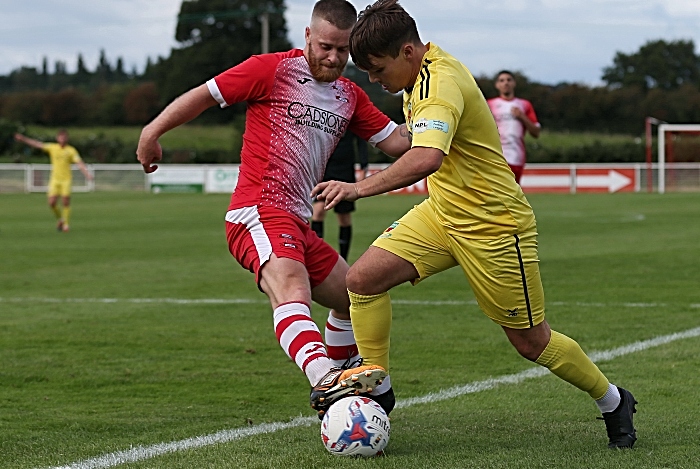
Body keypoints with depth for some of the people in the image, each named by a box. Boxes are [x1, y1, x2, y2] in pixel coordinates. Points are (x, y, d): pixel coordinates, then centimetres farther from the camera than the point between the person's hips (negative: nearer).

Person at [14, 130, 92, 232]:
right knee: (52, 203, -7)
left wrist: (87, 174, -22)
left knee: (66, 202, -9)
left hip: (66, 179, -2)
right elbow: (37, 144, 4)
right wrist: (23, 139, -1)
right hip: (55, 179, 2)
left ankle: (66, 224, 5)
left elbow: (79, 163, -8)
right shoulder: (52, 147, 5)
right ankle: (59, 218, 19)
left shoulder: (71, 150, -1)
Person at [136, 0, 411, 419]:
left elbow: (397, 141, 15)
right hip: (259, 215, -9)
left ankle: (354, 389, 41)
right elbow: (205, 94, -1)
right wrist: (154, 131, -4)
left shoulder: (350, 96, 17)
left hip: (297, 226, 9)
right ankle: (327, 383, -59)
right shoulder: (274, 70, -3)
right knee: (292, 289, -34)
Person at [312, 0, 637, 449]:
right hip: (442, 213, 9)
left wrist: (361, 188, -47)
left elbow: (426, 159, -46)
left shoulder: (440, 84, -28)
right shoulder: (427, 69, 1)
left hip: (493, 226, -9)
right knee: (364, 278, -11)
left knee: (531, 342, 4)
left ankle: (613, 400, 27)